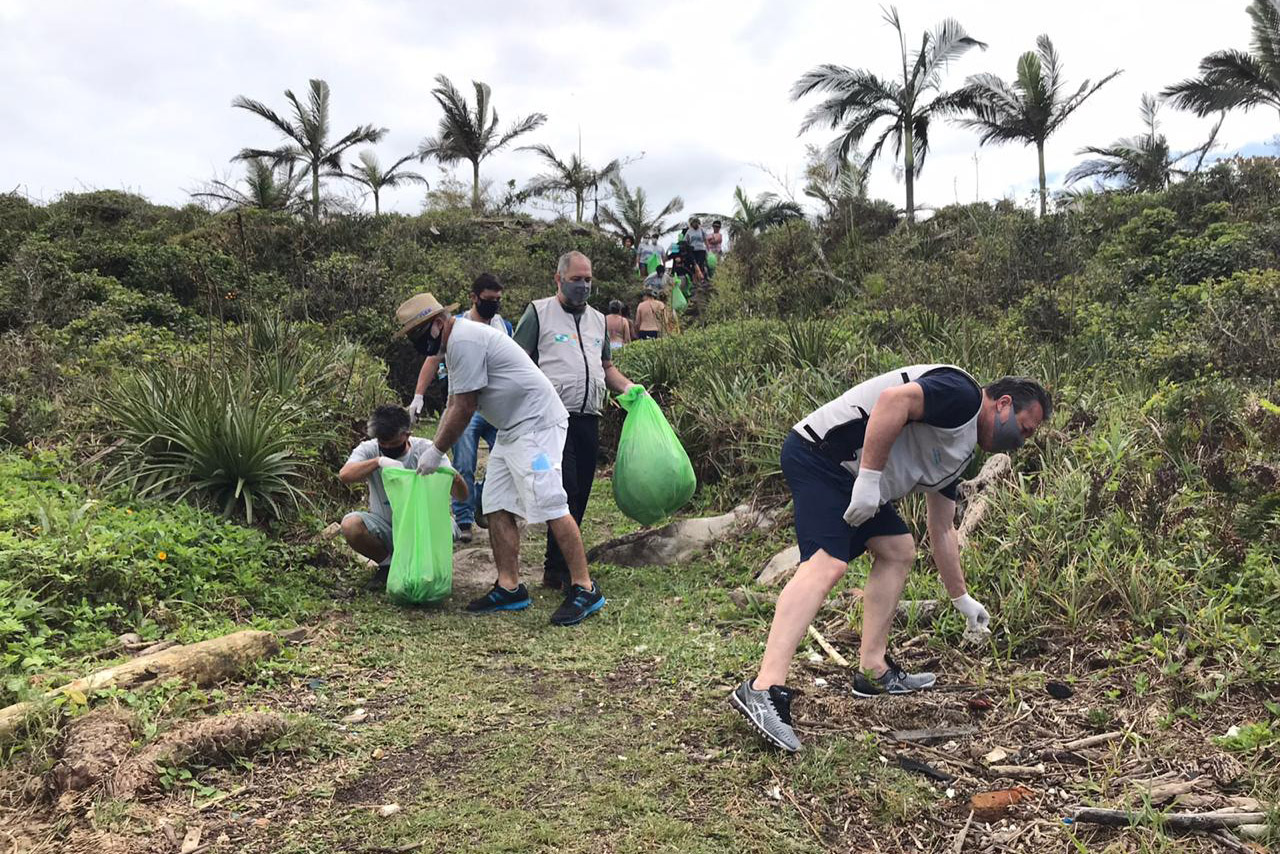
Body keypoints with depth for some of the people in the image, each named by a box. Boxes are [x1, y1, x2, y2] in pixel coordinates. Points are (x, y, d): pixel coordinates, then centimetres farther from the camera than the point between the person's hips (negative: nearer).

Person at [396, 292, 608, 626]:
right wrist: (432, 450, 18)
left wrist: (436, 451, -4)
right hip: (511, 430, 11)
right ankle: (509, 588, 12)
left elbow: (465, 408, -14)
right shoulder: (456, 344, 20)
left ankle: (585, 589, -9)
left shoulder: (464, 340, -15)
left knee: (549, 506, -14)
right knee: (497, 507, 7)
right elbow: (453, 406, 25)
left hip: (537, 422, -11)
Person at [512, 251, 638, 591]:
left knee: (580, 495, 6)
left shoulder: (597, 320, 22)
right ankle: (559, 570, -5)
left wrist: (628, 387, 10)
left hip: (589, 419, 6)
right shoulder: (539, 312, 5)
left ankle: (560, 566, 15)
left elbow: (607, 367, 28)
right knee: (565, 491, -13)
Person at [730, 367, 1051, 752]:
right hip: (821, 451, -11)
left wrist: (962, 600, 33)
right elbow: (895, 399, -26)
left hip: (847, 474, 11)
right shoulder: (962, 395, -6)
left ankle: (873, 670, 16)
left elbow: (941, 531, 29)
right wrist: (869, 477, -25)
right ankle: (764, 689, -33)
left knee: (898, 550, 16)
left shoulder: (960, 452, 23)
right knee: (827, 563, -24)